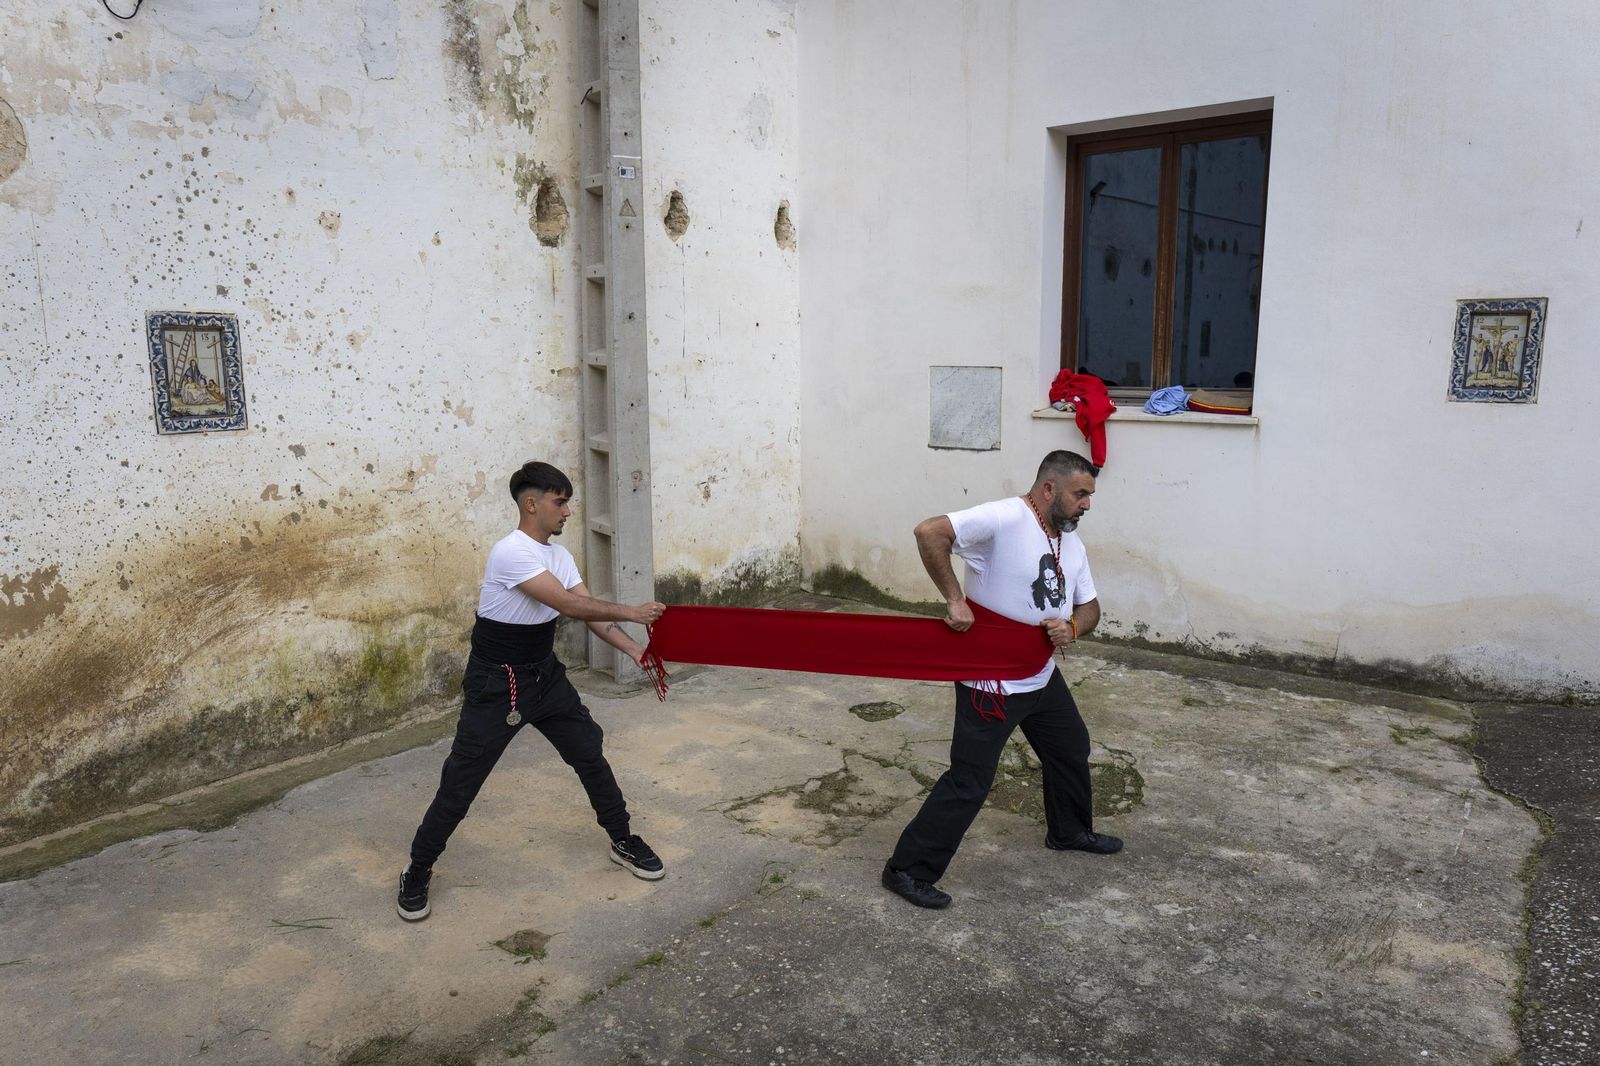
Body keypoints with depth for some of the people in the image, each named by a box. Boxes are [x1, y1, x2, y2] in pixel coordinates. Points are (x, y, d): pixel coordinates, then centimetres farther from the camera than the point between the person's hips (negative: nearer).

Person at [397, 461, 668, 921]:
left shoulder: (559, 555, 4)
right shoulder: (512, 552, -24)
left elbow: (590, 613, -1)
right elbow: (571, 606, -29)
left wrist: (636, 651, -11)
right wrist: (631, 612, -21)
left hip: (545, 676, 8)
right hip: (496, 685, -8)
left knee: (590, 754, 10)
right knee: (461, 781, -1)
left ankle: (623, 841, 27)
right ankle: (417, 872, 18)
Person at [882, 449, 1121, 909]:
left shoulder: (1071, 544, 6)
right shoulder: (1004, 519, -23)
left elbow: (1088, 606, 12)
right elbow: (929, 532, -30)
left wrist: (1072, 629, -12)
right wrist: (954, 598, -30)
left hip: (1042, 677, 9)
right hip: (991, 680, -9)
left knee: (1071, 749, 26)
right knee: (969, 782, -6)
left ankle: (1070, 831, 51)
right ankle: (908, 869, 8)